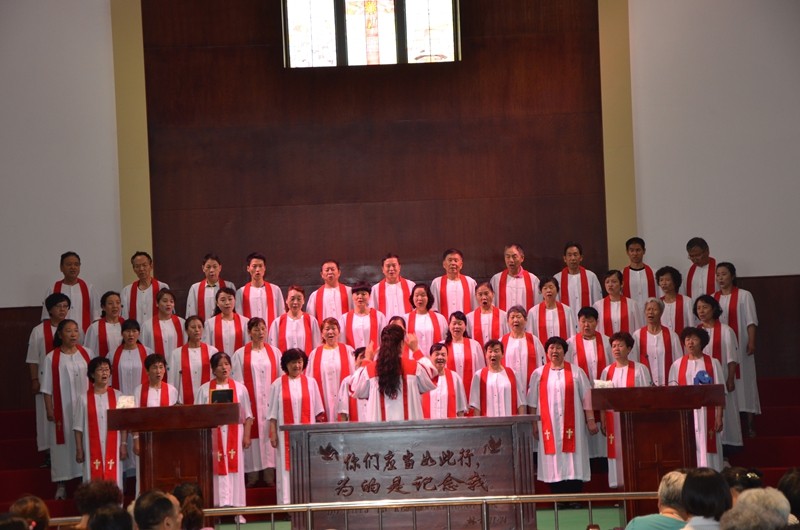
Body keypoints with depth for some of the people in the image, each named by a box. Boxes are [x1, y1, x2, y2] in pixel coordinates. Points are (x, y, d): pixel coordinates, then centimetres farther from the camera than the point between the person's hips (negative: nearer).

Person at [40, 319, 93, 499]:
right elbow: (47, 388, -1)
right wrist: (49, 410, -7)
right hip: (62, 409, -2)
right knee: (64, 443, -1)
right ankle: (61, 485, 4)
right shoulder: (52, 358, -1)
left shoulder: (87, 354, 6)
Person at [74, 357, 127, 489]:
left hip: (112, 448, 1)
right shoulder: (84, 399, 2)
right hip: (92, 449, -1)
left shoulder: (117, 396, 3)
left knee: (113, 480, -2)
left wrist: (123, 445, -3)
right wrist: (79, 449, 0)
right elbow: (78, 427, 3)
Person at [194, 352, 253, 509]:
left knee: (234, 469, -1)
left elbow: (247, 415, 8)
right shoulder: (204, 390, 7)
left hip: (234, 435, 1)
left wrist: (246, 436, -1)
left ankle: (236, 506, 1)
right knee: (216, 469, -4)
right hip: (213, 435, -1)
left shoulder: (240, 388, 9)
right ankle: (218, 505, -3)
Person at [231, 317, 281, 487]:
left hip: (270, 402, 2)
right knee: (253, 435, -5)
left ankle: (270, 475, 0)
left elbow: (281, 377, 10)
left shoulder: (274, 352, 11)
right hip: (251, 402, -2)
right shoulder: (240, 354, 5)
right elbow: (237, 381, 1)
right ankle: (252, 476, -1)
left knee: (270, 434, -2)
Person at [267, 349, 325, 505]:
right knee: (287, 467, -3)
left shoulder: (311, 382, 7)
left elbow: (318, 410, 9)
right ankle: (287, 502, -3)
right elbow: (273, 413, 3)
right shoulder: (278, 384, 4)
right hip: (286, 434, -1)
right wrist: (273, 433, -3)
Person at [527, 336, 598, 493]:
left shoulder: (576, 372, 7)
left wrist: (590, 420, -2)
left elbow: (586, 398, 5)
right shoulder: (538, 374, 9)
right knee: (554, 465, -1)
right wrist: (534, 424, 1)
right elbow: (532, 402, 7)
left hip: (572, 426, -1)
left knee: (573, 463, -4)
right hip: (549, 426, 1)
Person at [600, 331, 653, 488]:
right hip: (614, 420, 3)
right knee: (616, 451, 1)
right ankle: (619, 484, 4)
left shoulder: (640, 369, 2)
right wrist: (603, 421, 2)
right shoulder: (607, 371, 11)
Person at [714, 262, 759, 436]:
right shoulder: (713, 298, 11)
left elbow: (751, 321, -6)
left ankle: (749, 424, -2)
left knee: (742, 381, -3)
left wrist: (751, 342, -16)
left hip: (739, 346, -4)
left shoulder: (744, 295, -1)